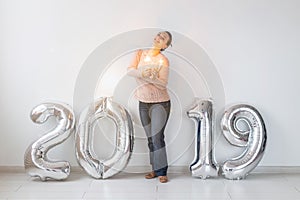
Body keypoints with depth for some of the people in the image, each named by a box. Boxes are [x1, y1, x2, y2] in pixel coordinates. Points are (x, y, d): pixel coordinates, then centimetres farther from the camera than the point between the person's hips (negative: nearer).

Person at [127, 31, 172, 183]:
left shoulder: (163, 61, -10)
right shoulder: (140, 53, 4)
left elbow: (163, 84, -15)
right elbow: (130, 70, -7)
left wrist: (150, 76, -32)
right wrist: (142, 73, -26)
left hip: (160, 103, -5)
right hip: (143, 102, 5)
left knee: (157, 137, -10)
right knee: (150, 137, 10)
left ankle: (161, 172, -1)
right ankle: (155, 169, 21)